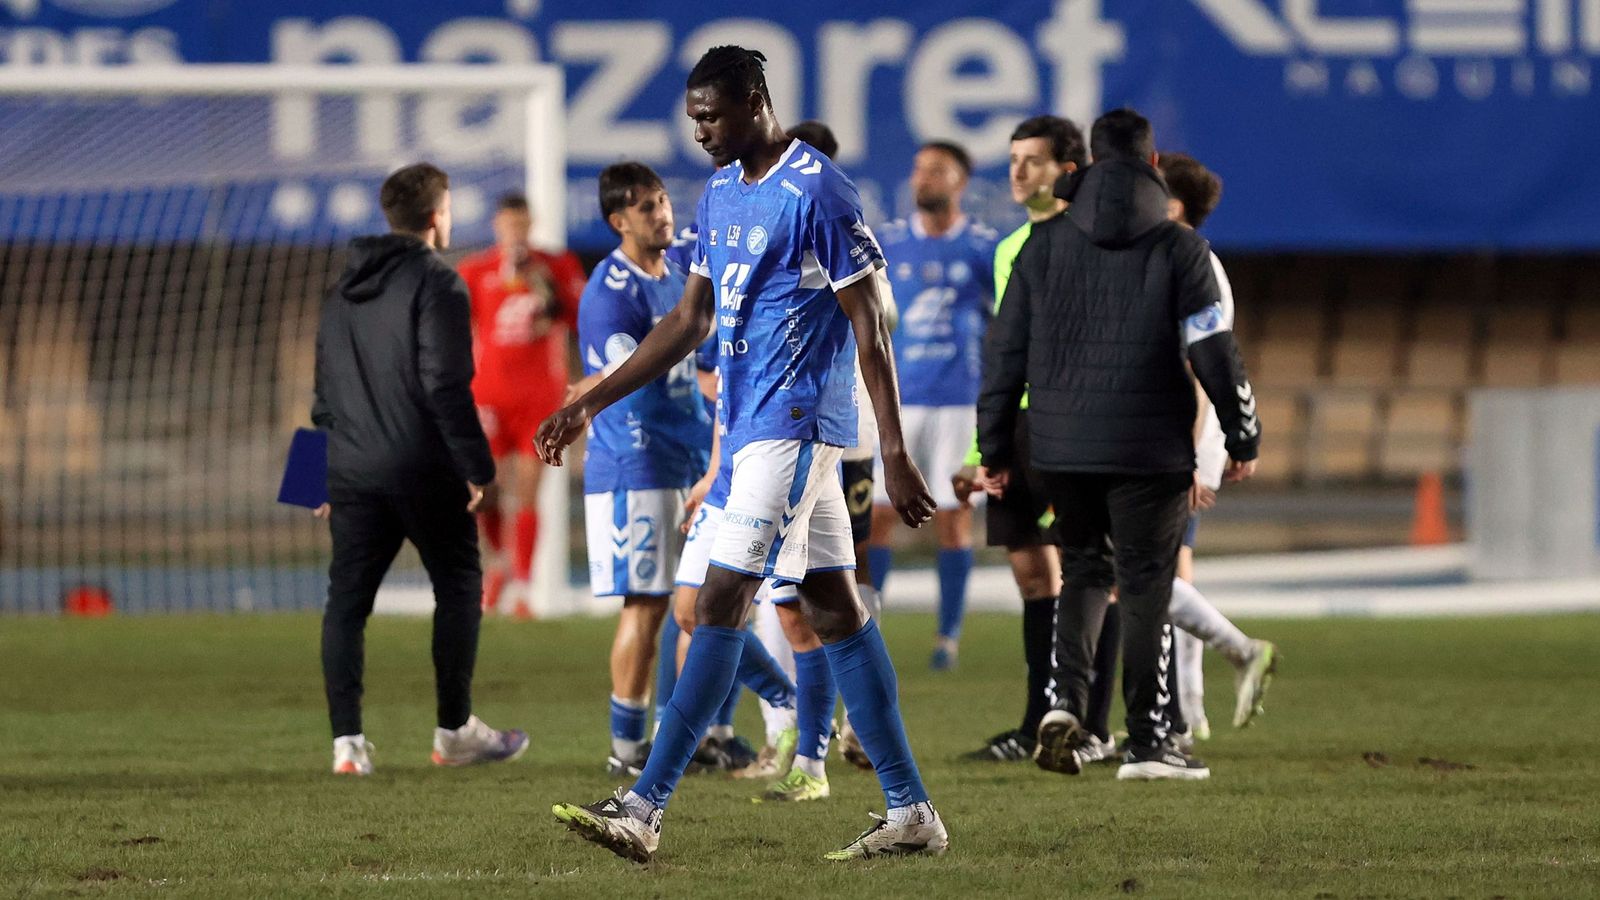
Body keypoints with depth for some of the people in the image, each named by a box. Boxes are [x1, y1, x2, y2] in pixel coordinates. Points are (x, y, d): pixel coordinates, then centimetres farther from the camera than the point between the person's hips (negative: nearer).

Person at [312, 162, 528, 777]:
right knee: (458, 586, 8)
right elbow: (446, 385, -15)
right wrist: (475, 465, -11)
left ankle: (346, 739, -4)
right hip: (422, 467, -6)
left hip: (352, 471, 6)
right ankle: (455, 731, 10)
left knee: (347, 597, 5)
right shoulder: (436, 284, -8)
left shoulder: (344, 290, 16)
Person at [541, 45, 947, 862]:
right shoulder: (720, 194, 13)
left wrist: (895, 453, -16)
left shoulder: (816, 193, -13)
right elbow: (689, 322, 19)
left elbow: (869, 326, -13)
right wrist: (590, 405, 15)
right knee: (834, 608, 8)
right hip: (750, 424, 9)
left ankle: (643, 811, -14)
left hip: (793, 424, -9)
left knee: (720, 605, -12)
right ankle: (910, 812, 11)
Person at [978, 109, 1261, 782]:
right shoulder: (1179, 249, -4)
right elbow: (1215, 352, -6)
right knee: (1146, 585, 5)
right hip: (1150, 449, -3)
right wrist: (1243, 438, 6)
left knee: (1083, 569, 19)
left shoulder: (1045, 244, 4)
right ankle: (1148, 742, 5)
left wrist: (995, 448, 12)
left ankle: (1065, 696, -3)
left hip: (1060, 448, 3)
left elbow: (1004, 349, 5)